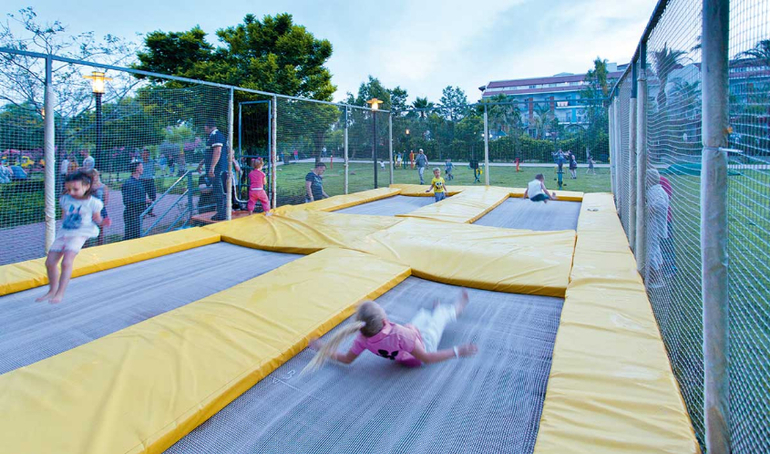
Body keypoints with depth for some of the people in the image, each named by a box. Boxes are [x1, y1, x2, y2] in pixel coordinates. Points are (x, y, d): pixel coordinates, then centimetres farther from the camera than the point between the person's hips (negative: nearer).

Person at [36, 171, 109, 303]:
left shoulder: (93, 202, -5)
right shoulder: (65, 199, 9)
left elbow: (96, 218, 0)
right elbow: (64, 215, 22)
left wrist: (103, 222, -19)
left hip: (80, 234, -6)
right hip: (63, 233, 7)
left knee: (66, 262, -20)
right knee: (50, 262, 9)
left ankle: (60, 293, -9)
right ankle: (53, 290, 29)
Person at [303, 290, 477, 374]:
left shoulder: (363, 338, -30)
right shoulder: (400, 334, -49)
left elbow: (347, 359, -15)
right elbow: (425, 358, -39)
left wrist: (324, 350, -5)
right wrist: (457, 351, -36)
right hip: (425, 346, -5)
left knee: (423, 313, 29)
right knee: (442, 311, 19)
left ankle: (435, 312, 66)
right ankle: (457, 308, 54)